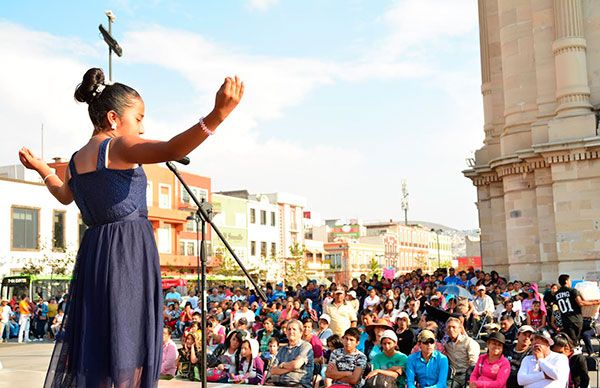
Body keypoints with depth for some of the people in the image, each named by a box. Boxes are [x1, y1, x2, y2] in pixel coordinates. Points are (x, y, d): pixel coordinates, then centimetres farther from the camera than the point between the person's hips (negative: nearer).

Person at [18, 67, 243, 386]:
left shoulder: (76, 160, 14)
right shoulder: (120, 146, -8)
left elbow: (64, 195, 36)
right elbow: (172, 149, -27)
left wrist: (42, 169, 52)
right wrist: (217, 115, -39)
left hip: (93, 250, 8)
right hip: (129, 249, -8)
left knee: (95, 337, 14)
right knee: (128, 340, -6)